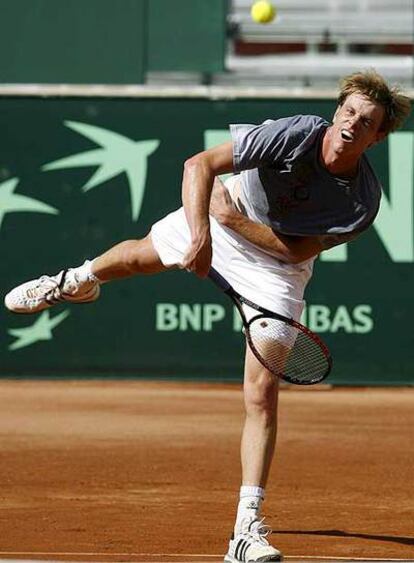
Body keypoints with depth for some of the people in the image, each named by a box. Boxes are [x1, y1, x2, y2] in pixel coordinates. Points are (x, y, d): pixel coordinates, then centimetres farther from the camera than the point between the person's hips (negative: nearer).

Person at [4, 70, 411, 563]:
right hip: (215, 222, 1)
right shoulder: (295, 134, -35)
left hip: (276, 265, -1)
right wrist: (200, 233, -47)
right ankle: (79, 281, 70)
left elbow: (300, 249, -22)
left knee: (262, 397, -12)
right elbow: (199, 165, -34)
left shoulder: (363, 200, -31)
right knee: (141, 254, 30)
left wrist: (236, 220, -30)